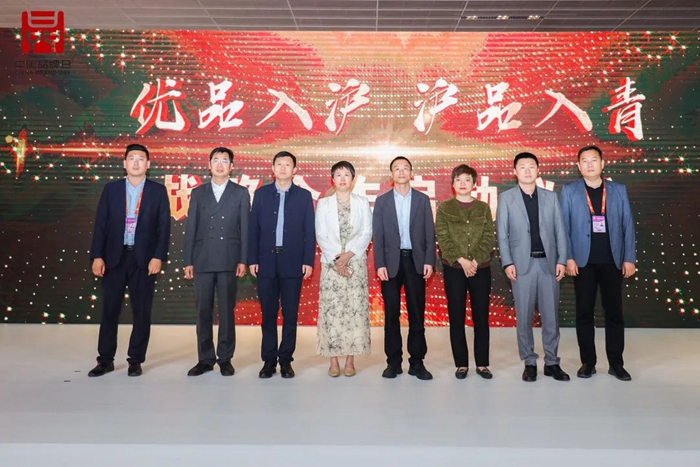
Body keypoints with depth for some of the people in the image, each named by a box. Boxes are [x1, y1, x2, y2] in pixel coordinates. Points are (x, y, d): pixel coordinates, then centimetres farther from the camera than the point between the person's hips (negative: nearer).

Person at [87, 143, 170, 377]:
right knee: (109, 310, 6)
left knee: (142, 311, 4)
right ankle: (105, 359, 19)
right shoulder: (111, 189, 7)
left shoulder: (158, 191, 3)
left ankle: (136, 360, 16)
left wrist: (158, 257, -11)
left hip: (144, 258, -1)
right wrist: (97, 256, -4)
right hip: (114, 257, 1)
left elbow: (164, 227, -1)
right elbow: (100, 224, 4)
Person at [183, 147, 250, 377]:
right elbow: (191, 228, 8)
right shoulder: (198, 193, 12)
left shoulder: (241, 193, 6)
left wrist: (243, 260, -6)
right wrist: (188, 260, 2)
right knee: (203, 311, 6)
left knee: (226, 311, 4)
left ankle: (225, 358, 15)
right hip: (202, 260, 2)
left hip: (228, 261, -2)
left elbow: (245, 228, 2)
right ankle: (205, 359, 17)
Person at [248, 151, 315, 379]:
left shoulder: (304, 196, 5)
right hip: (266, 262, 1)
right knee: (268, 313, 6)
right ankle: (269, 360, 17)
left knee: (290, 314, 4)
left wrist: (308, 261, -5)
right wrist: (252, 259, -1)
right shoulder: (261, 193, 7)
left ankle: (286, 360, 15)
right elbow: (253, 229, 5)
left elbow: (309, 232, 2)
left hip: (292, 263, -1)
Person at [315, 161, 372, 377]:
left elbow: (366, 233, 2)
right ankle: (333, 360, 5)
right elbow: (321, 235, 2)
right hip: (331, 263, 0)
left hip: (356, 262, 0)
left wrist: (348, 254, -11)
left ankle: (350, 359, 7)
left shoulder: (362, 203, 10)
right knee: (331, 309, -3)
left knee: (356, 308, -3)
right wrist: (336, 258, -9)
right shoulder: (323, 203, 9)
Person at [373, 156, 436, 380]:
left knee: (417, 313, 3)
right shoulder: (382, 201, 7)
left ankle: (417, 362, 12)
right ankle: (393, 361, 14)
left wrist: (429, 261, -6)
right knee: (391, 314, 4)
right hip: (391, 262, 0)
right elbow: (378, 235, 2)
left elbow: (430, 233, 4)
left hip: (415, 261, 0)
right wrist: (380, 264, -7)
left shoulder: (422, 199, 8)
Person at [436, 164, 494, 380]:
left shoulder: (483, 208, 8)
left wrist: (475, 261, -12)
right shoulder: (444, 208, 4)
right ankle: (461, 364, 13)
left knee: (481, 316, 4)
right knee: (456, 317, 3)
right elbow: (443, 238, -5)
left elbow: (488, 239, 1)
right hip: (453, 269, -1)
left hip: (481, 269, 1)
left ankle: (482, 364, 15)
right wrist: (461, 260, -14)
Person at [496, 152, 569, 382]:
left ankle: (552, 363, 18)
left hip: (548, 262, 2)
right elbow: (502, 234, 0)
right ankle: (529, 363, 15)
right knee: (524, 317, 4)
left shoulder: (551, 197, 10)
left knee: (551, 316, 6)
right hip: (522, 263, -2)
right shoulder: (506, 198, 4)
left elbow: (560, 231, 7)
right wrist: (507, 263, -9)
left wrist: (561, 260, -1)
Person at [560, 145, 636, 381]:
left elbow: (627, 225, 6)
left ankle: (616, 363, 16)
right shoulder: (569, 191, 5)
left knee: (614, 312, 6)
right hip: (583, 262, -1)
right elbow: (563, 227, 0)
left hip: (612, 261, 1)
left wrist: (629, 258, 0)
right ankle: (587, 362, 15)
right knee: (584, 313, 4)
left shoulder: (619, 190, 9)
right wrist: (568, 258, -8)